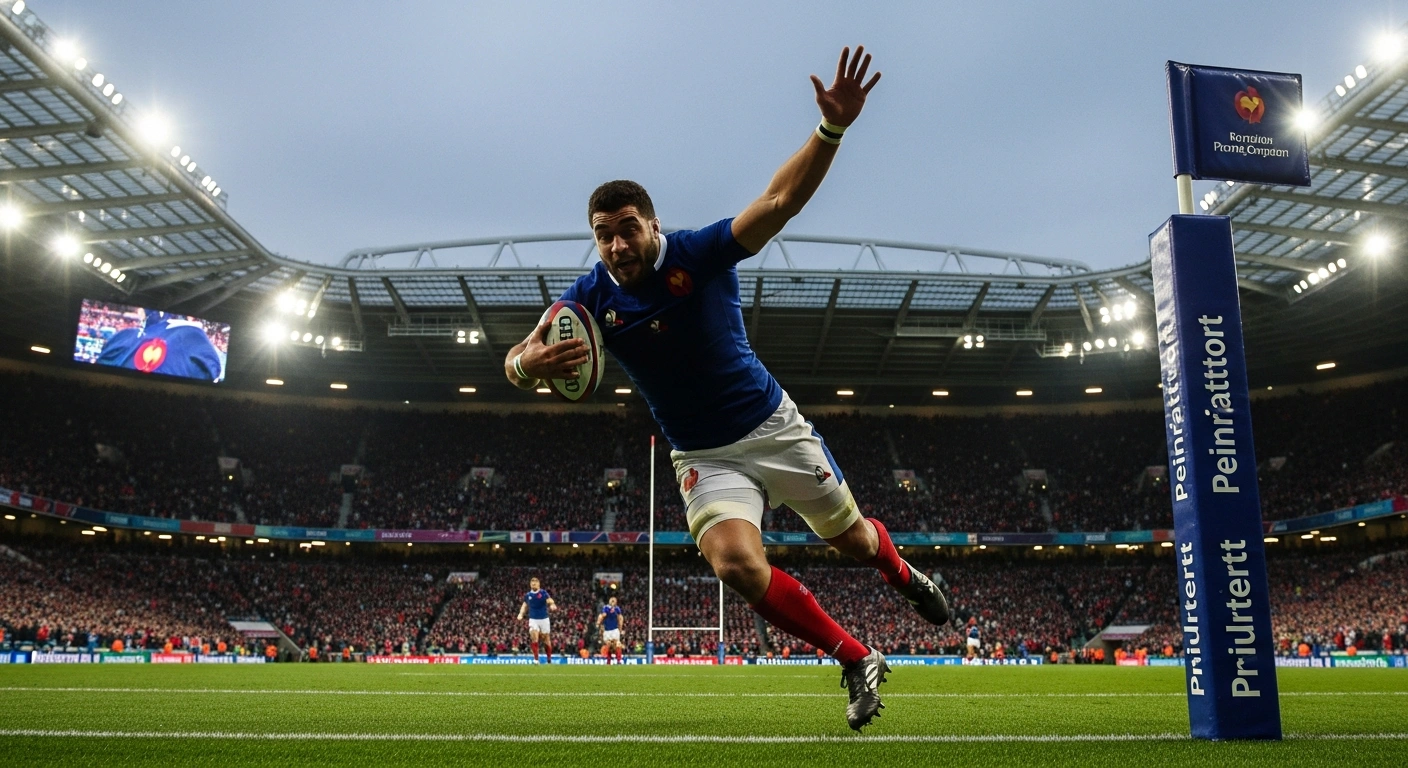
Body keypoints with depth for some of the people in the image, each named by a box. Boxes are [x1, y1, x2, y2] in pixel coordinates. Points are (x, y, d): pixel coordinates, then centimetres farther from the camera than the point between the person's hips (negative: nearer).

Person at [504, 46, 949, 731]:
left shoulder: (699, 253, -15)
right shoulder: (592, 297, -9)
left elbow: (779, 200, -26)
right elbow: (515, 360, -15)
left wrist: (832, 127, -41)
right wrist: (529, 362, -40)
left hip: (774, 426, -1)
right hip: (704, 457, 1)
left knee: (852, 539, 13)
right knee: (735, 560, -25)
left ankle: (903, 575, 53)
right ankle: (857, 661, -5)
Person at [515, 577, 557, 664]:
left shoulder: (543, 593, -5)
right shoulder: (528, 595, 5)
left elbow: (550, 600, -20)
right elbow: (525, 605, 19)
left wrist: (552, 605, -43)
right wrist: (521, 614, 3)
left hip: (544, 619, -1)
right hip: (533, 620, 1)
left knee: (546, 639, 7)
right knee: (534, 637, -17)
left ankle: (549, 659, 24)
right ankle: (536, 659, -11)